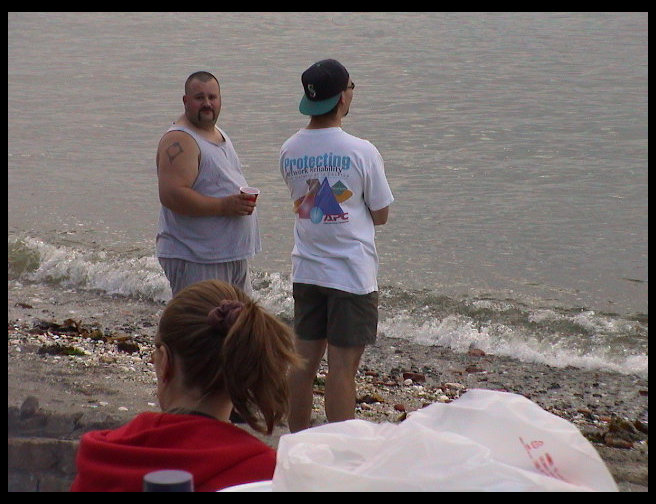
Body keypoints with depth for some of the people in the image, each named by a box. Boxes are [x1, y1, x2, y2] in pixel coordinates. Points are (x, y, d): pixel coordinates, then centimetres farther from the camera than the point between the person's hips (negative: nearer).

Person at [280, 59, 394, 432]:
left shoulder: (290, 151, 2)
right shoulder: (360, 152, -14)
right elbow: (381, 215, -5)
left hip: (306, 271, 5)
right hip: (352, 272, -5)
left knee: (305, 360, 12)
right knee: (343, 367, -2)